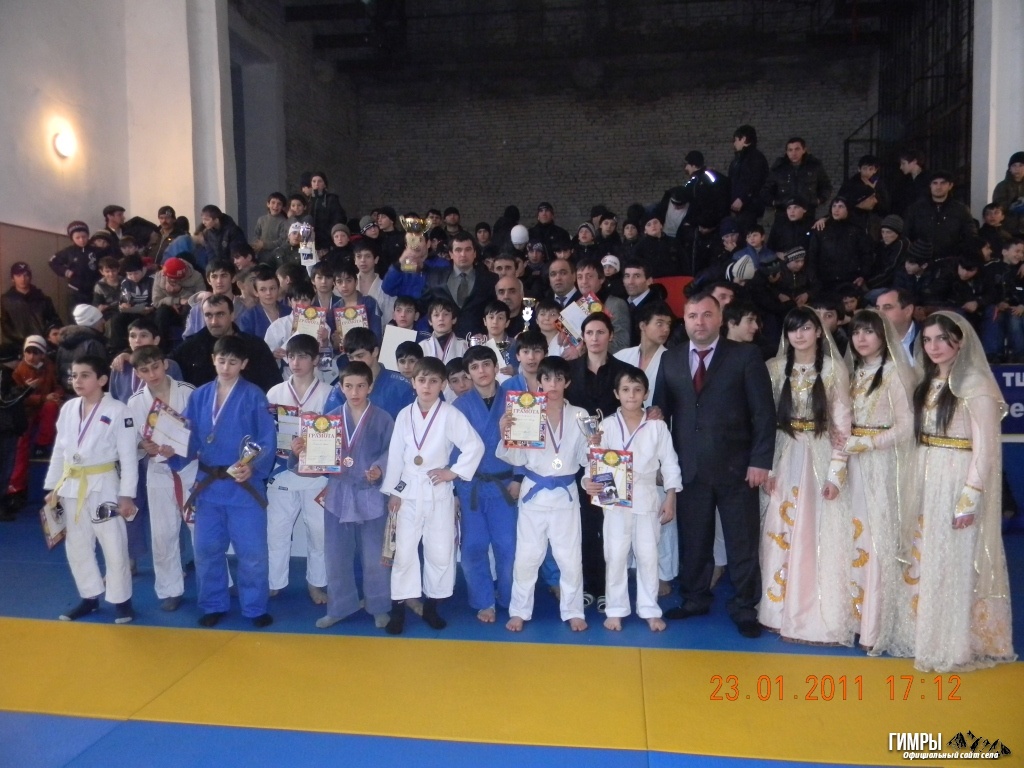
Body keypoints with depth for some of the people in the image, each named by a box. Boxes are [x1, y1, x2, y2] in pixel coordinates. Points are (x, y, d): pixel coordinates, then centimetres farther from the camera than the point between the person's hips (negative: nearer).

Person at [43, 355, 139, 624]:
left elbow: (128, 456, -12)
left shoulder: (117, 411, -13)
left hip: (103, 485, -6)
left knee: (114, 546, 0)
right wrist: (53, 487, 11)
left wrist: (127, 495, -13)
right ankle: (90, 597, 31)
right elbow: (59, 450, 12)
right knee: (77, 546, 15)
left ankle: (121, 600, 16)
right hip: (72, 486, 6)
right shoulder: (68, 408, 4)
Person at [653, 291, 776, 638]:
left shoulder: (745, 355, -1)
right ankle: (694, 599, 28)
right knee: (692, 540, 11)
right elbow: (660, 410, 9)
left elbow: (764, 412, -4)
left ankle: (745, 609, 22)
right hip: (688, 468, 3)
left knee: (742, 542, 7)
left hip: (735, 467, -2)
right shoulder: (670, 359, 8)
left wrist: (760, 461, -11)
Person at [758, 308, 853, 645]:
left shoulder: (834, 370, -2)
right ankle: (783, 611, 20)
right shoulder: (774, 368, 3)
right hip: (783, 459, 2)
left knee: (820, 537, 1)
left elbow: (842, 426, -3)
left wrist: (836, 473, -9)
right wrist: (766, 467, -3)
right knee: (781, 535, 6)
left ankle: (819, 616, 14)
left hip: (820, 458, -2)